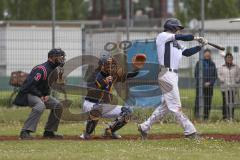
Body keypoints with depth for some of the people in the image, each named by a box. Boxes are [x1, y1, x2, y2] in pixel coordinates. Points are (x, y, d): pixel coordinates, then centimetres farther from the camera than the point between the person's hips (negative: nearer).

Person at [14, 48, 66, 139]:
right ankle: (25, 132, -36)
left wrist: (47, 94, 3)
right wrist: (40, 96, -21)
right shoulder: (42, 69, -24)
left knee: (58, 105, 5)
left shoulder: (53, 69, 8)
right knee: (40, 105, -36)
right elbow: (30, 85, -28)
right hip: (28, 94, -10)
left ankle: (49, 131, 12)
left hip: (41, 95, 10)